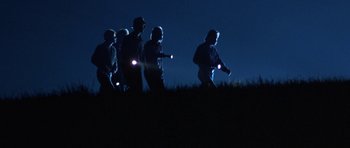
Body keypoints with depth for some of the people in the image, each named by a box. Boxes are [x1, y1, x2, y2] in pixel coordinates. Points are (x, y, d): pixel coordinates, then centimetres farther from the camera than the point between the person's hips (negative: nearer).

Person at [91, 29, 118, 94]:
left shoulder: (113, 49, 15)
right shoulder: (100, 48, -3)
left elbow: (115, 61, 24)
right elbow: (93, 60, -5)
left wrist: (115, 68, 3)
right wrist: (103, 67, -15)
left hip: (110, 73, 7)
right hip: (102, 73, -7)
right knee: (111, 90, -20)